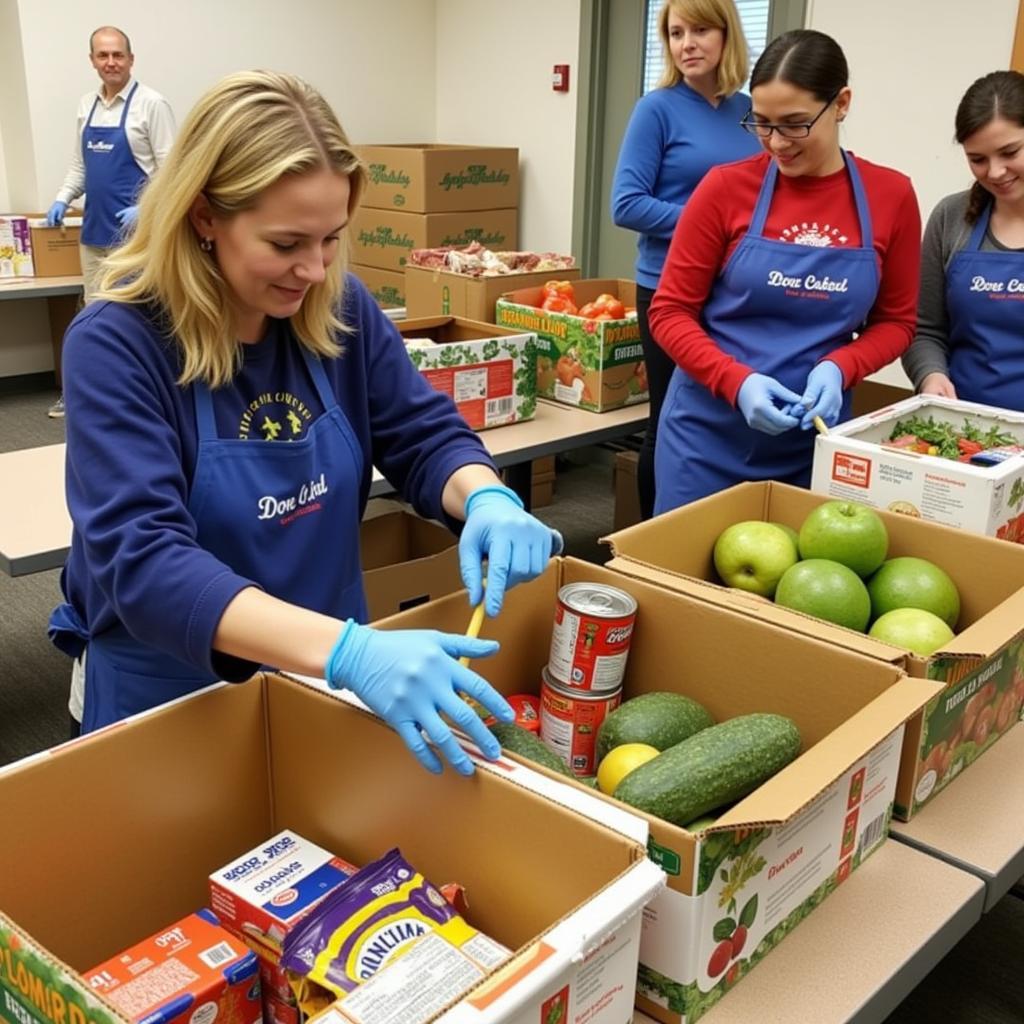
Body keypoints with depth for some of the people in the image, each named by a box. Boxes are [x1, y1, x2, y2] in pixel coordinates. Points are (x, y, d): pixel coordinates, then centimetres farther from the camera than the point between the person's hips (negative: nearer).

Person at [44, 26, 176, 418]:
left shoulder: (151, 104, -8)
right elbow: (80, 165, 20)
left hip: (135, 231, -6)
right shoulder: (86, 105, 12)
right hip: (95, 230, 7)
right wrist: (63, 198, 5)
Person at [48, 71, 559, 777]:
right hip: (172, 702, -4)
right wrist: (348, 651, -47)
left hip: (329, 682, 4)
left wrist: (488, 499, -28)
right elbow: (142, 560, -33)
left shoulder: (341, 308, -9)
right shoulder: (115, 345, -22)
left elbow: (424, 436, -3)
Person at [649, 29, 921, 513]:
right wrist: (737, 381, -19)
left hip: (815, 438, 2)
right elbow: (669, 312, -4)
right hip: (709, 432, -1)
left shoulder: (891, 196, -2)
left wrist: (839, 367, -13)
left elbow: (895, 321, 6)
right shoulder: (727, 187, -7)